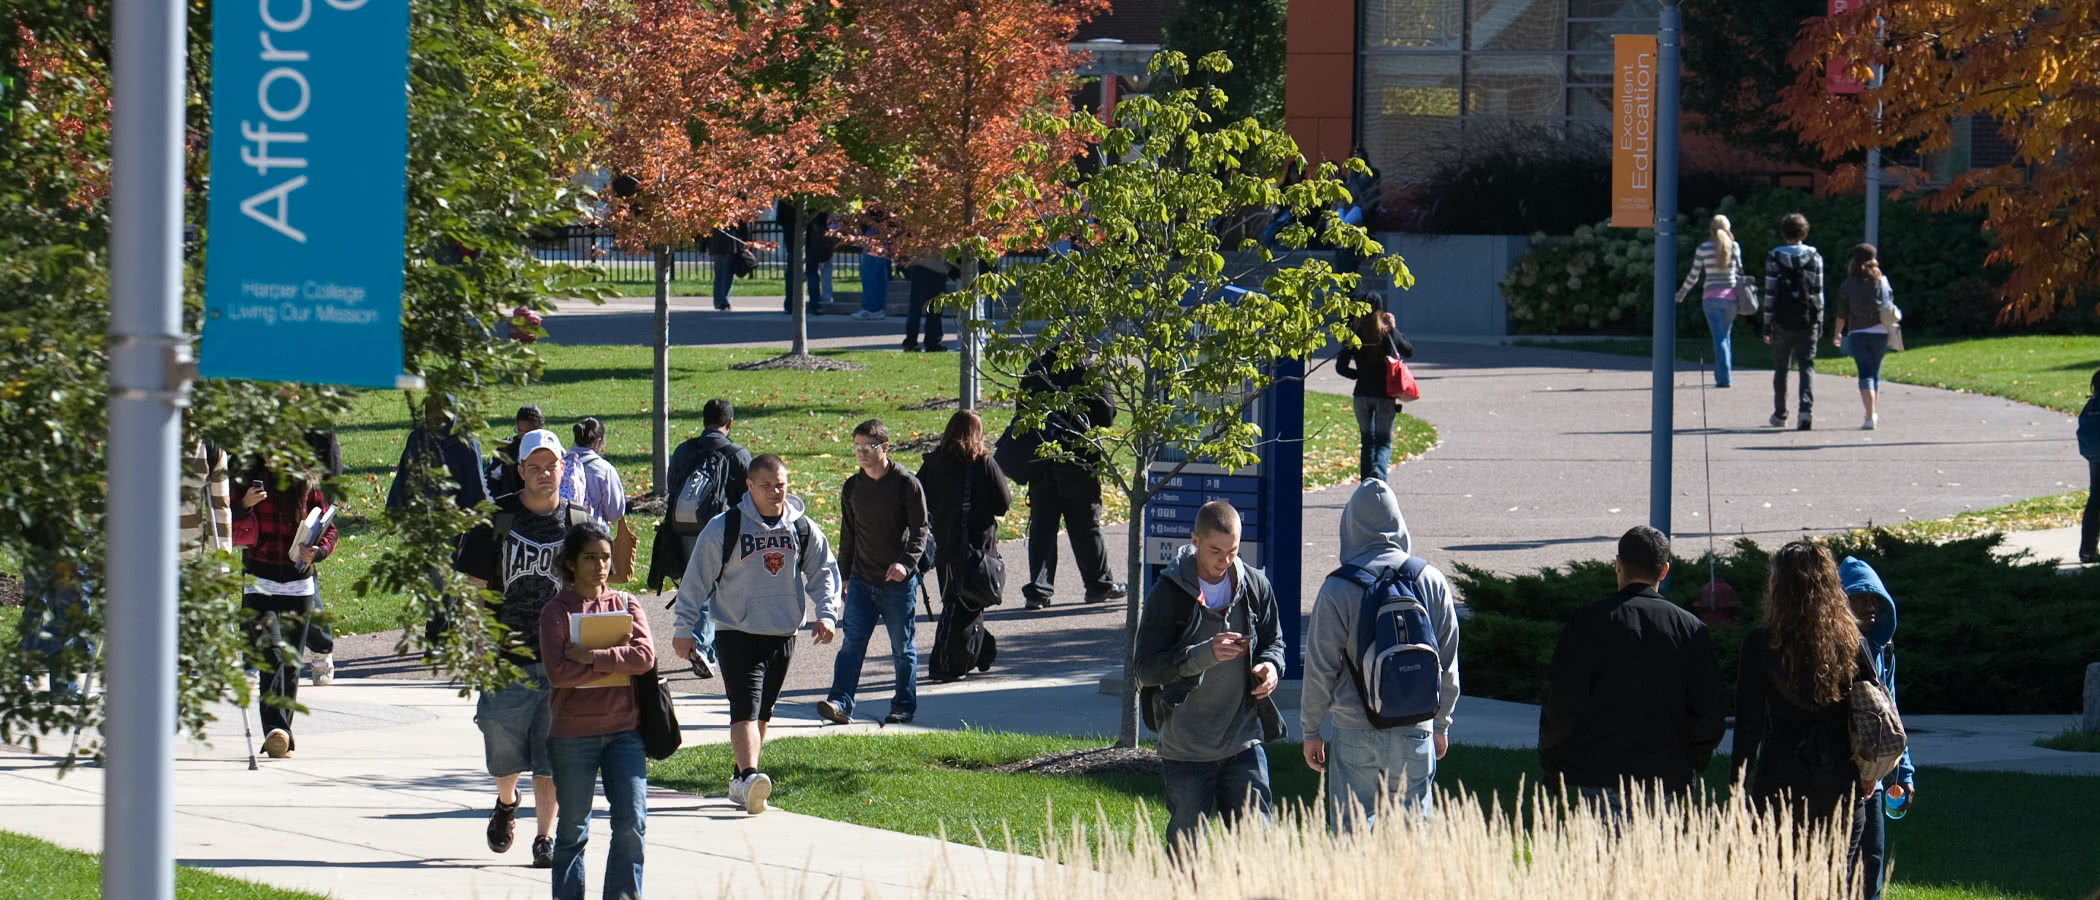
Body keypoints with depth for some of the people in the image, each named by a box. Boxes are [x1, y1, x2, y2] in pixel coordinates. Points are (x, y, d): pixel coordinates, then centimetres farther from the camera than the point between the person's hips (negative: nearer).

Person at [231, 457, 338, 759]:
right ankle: (275, 730, -28)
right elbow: (230, 531, -2)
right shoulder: (250, 487, 2)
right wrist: (244, 506, -20)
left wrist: (317, 551, -11)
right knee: (271, 655, -18)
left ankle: (282, 730, 17)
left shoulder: (307, 488, 5)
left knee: (291, 662, 6)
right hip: (260, 584, -2)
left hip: (299, 584, 2)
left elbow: (329, 530, 9)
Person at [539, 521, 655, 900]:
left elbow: (645, 656, -7)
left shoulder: (625, 604, 9)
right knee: (573, 827, 4)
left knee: (631, 822, -6)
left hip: (624, 730, 2)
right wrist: (616, 664, -12)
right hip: (573, 734, -2)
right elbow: (558, 672, -14)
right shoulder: (556, 611, -1)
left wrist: (593, 657, -15)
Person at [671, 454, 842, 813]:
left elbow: (823, 573, 14)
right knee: (745, 707, -19)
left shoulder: (803, 529, 5)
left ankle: (741, 780, 25)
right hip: (738, 632, -5)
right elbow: (697, 579, -2)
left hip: (783, 635, 5)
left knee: (762, 712, 13)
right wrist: (683, 628, -3)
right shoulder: (724, 528, -7)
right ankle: (748, 777, -32)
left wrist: (827, 613, -2)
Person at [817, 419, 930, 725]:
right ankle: (840, 703, -11)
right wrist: (843, 575, 15)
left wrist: (905, 562, -23)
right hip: (861, 581, 4)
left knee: (903, 647, 6)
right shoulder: (852, 487, 8)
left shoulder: (906, 485, -7)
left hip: (899, 582, -4)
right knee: (852, 643, -5)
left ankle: (904, 706, 17)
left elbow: (919, 531, -7)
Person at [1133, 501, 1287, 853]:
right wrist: (1204, 654, -26)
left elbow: (1273, 640, 17)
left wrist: (1271, 666, -8)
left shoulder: (1254, 586, 3)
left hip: (1244, 742, 3)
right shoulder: (1168, 594, -9)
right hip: (1186, 750, -3)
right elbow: (1146, 668, -12)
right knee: (1186, 845, 5)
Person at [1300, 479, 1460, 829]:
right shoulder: (1431, 581, 1)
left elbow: (1320, 668, -4)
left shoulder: (1337, 589, -8)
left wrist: (1311, 731, 8)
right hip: (1415, 733, 2)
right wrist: (1441, 724, 21)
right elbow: (1448, 663, 8)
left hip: (1355, 734, -2)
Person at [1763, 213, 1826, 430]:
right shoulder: (1814, 257, 2)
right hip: (1808, 322, 1)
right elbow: (1818, 292, 3)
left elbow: (1770, 293, -4)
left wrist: (1767, 324, 0)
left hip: (1782, 322, -1)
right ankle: (1807, 409, -21)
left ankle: (1780, 415, 20)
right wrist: (1819, 323, 9)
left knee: (1781, 368, 13)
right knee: (1807, 366, -1)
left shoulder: (1774, 258, -3)